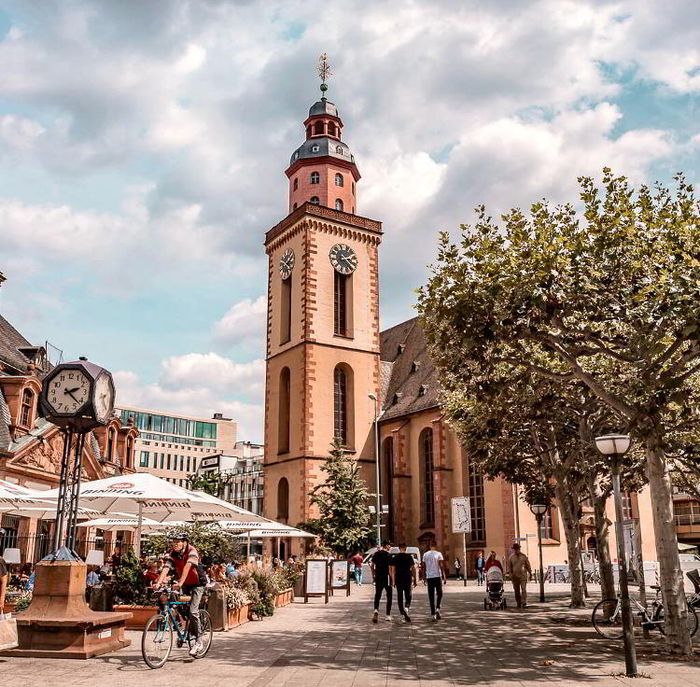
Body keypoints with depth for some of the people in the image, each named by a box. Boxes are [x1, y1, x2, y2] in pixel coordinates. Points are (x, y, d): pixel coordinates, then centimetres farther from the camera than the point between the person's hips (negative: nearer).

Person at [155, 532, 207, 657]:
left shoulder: (192, 551, -24)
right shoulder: (172, 554, -9)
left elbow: (187, 567, -38)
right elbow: (166, 568, -23)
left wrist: (180, 583, -51)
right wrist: (159, 582, -38)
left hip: (197, 584, -6)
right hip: (184, 585, 6)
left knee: (193, 611, -16)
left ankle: (199, 641, -6)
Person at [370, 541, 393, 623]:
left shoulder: (376, 554, 5)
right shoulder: (388, 555, -9)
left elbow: (372, 565, 6)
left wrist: (373, 575, 15)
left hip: (378, 577, 4)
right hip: (387, 577, -4)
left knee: (377, 595, 8)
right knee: (389, 596, 10)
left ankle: (376, 610, -18)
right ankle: (388, 615, 10)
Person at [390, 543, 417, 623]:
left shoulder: (395, 558, 1)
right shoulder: (409, 557, -1)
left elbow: (392, 570, -2)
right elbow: (413, 569, -2)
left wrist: (393, 580, 1)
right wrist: (415, 580, 4)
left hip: (398, 580, 1)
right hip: (408, 579, -1)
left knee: (400, 597, 9)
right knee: (408, 596, 9)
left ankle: (403, 613, 9)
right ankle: (406, 608, -17)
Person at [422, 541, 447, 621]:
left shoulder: (425, 554, 6)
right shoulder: (438, 554, -4)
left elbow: (424, 567, 9)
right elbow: (442, 566, -9)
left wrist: (425, 578, 17)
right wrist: (445, 577, -5)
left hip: (429, 577, 2)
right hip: (437, 576, -2)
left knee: (431, 597, 5)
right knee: (439, 594, 15)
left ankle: (433, 614, 2)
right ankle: (437, 609, -5)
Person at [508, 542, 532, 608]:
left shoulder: (524, 556, 5)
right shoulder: (511, 557, 5)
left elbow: (528, 565, 10)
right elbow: (509, 566, 8)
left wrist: (530, 573, 10)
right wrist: (510, 573, -5)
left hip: (523, 575, -1)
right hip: (515, 576, 1)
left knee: (524, 589, -13)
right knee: (516, 590, 5)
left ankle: (524, 603, -17)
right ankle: (518, 604, 16)